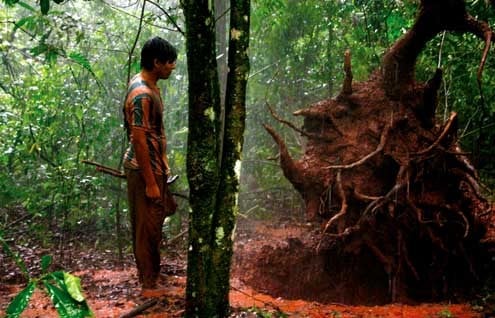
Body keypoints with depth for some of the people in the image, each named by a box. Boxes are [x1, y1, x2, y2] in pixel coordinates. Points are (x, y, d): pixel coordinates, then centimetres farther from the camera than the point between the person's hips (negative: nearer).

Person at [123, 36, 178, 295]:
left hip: (154, 165, 10)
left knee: (156, 220, 21)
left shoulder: (147, 85, 7)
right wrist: (150, 182, -22)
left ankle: (152, 273, 38)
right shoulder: (142, 95, -25)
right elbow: (139, 140, -25)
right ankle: (149, 286, 15)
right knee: (147, 227, 2)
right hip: (144, 169, -10)